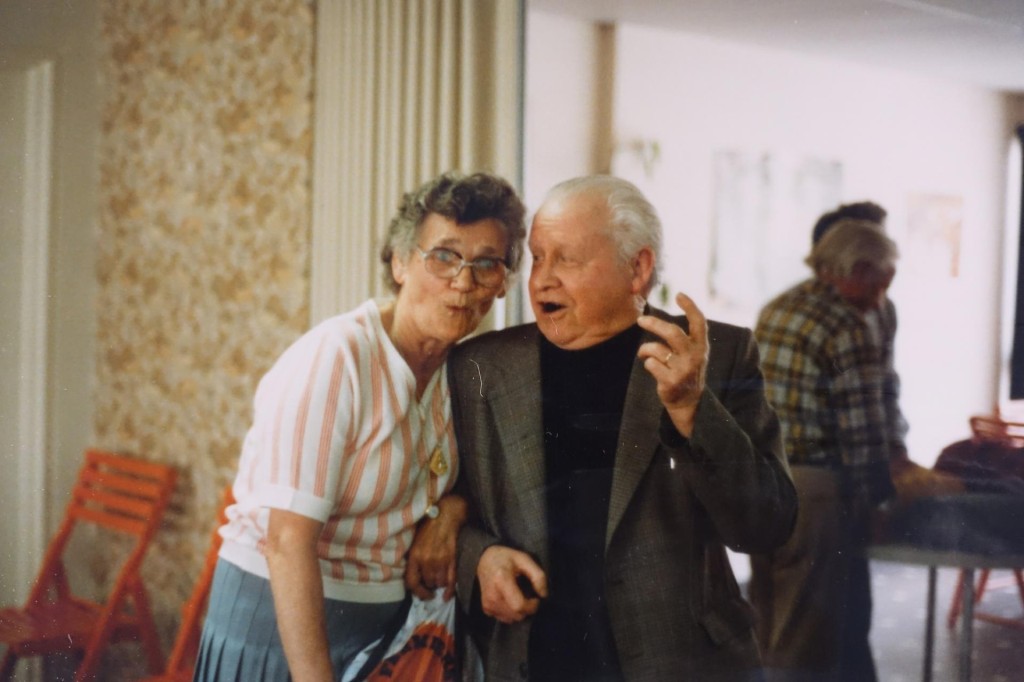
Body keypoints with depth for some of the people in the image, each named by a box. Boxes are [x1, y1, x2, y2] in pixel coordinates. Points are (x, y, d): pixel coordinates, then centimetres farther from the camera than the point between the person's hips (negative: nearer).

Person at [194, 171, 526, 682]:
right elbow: (287, 540, -26)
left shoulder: (460, 370, -1)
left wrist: (452, 509, -10)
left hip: (387, 616, 7)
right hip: (279, 614, -7)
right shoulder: (334, 357, -22)